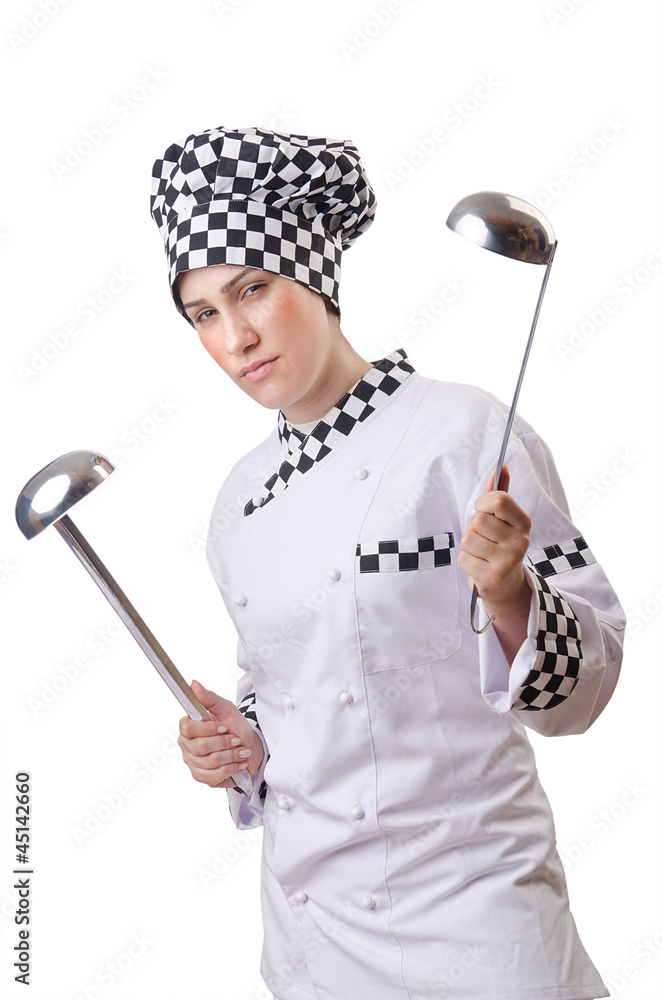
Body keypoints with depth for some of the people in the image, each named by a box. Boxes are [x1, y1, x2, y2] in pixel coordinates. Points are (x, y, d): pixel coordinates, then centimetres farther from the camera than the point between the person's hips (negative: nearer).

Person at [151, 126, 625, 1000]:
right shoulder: (240, 498, 5)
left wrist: (507, 596, -29)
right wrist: (241, 740, -1)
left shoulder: (461, 428, -13)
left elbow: (583, 683, -11)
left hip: (465, 901, -5)